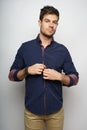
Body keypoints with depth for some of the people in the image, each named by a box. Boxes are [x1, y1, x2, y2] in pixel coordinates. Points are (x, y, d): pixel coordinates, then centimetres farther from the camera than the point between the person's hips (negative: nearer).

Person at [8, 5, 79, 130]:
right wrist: (27, 70, -16)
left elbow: (75, 78, 2)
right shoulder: (25, 47, -3)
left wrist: (59, 76, -17)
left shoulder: (62, 50, -2)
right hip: (32, 111, 0)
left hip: (56, 111, 1)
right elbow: (12, 75, 2)